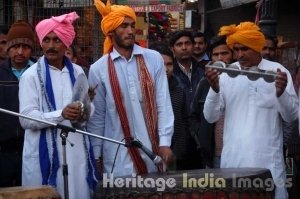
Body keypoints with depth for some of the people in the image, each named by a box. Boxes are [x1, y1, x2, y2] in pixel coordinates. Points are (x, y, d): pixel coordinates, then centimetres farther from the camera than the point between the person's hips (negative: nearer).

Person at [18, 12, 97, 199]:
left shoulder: (77, 71, 10)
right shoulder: (31, 75, -3)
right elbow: (26, 118, -11)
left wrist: (83, 112, -10)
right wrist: (60, 115, -24)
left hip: (77, 150, 4)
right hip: (45, 154, -3)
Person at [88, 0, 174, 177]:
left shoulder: (154, 59, 2)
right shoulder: (98, 69, 0)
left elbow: (163, 104, 0)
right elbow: (97, 117, 4)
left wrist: (165, 142, -7)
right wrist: (95, 155, 4)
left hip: (153, 151, 1)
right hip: (118, 157, -1)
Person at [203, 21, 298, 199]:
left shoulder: (278, 72, -2)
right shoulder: (225, 75, 2)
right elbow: (210, 117, 2)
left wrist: (281, 92, -19)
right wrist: (214, 89, -15)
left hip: (268, 159, -1)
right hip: (233, 159, 2)